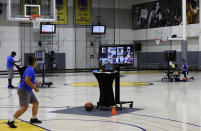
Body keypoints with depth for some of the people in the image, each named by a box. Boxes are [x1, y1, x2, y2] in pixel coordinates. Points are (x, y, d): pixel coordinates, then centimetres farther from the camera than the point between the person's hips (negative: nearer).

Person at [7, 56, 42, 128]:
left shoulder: (30, 69, 14)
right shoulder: (30, 70, -17)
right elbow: (26, 80, -29)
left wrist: (34, 83, 17)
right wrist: (34, 87, -22)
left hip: (28, 91, 11)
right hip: (24, 90, -11)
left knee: (36, 103, 18)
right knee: (24, 107, -17)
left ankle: (33, 119, 33)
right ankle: (11, 121, -14)